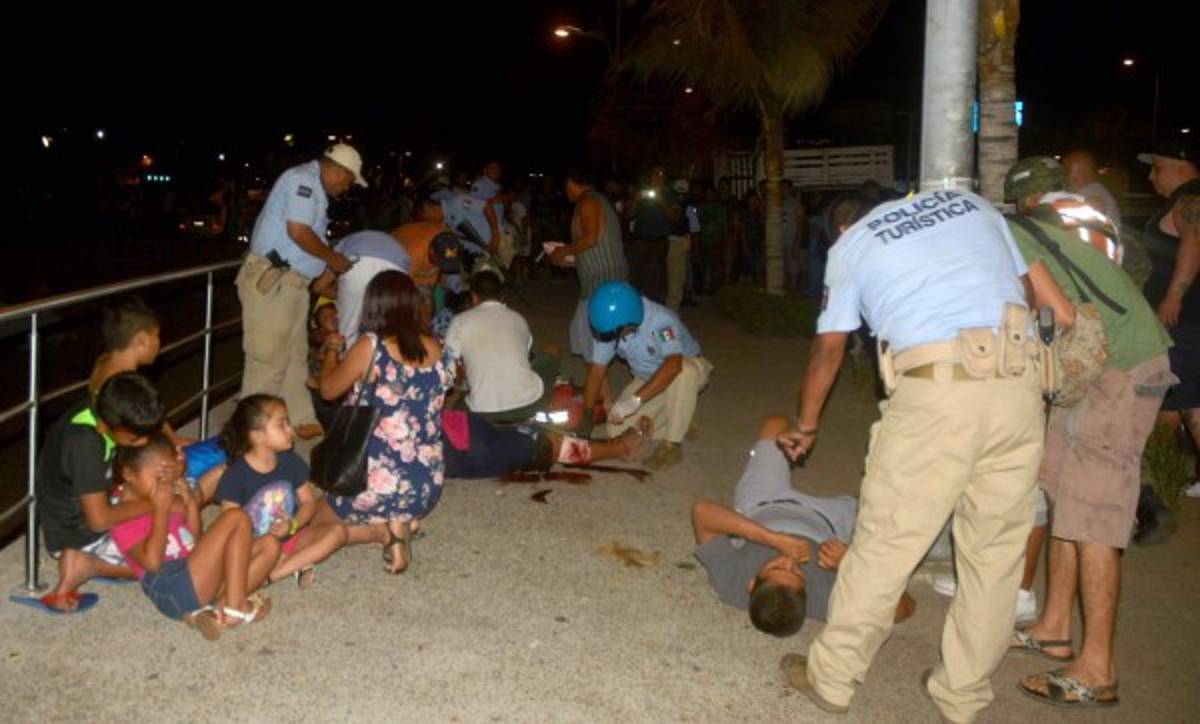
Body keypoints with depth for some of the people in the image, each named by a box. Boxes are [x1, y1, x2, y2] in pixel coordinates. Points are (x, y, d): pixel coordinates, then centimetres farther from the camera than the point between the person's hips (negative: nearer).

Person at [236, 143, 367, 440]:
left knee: (294, 356, 16)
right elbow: (297, 231, -22)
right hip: (270, 280, -10)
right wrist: (333, 258, -10)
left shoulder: (314, 187, 17)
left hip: (291, 282, 10)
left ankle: (302, 421, 25)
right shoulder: (303, 179, -13)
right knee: (268, 358, -5)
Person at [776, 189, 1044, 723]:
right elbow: (1025, 290, 21)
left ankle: (831, 678, 21)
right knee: (995, 550, 14)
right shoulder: (970, 202, 24)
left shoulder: (849, 245, 16)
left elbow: (828, 351, 20)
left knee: (885, 544, 6)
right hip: (1021, 384, 4)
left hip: (935, 388, -4)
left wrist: (806, 426, 33)